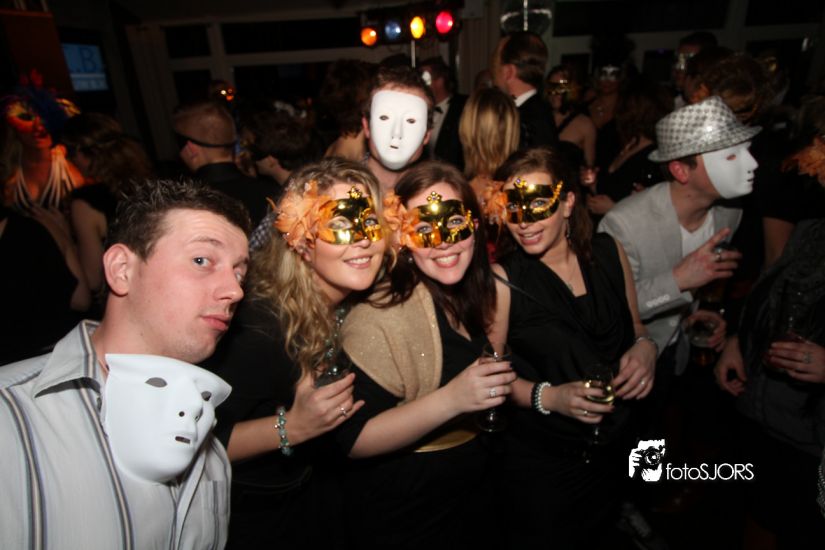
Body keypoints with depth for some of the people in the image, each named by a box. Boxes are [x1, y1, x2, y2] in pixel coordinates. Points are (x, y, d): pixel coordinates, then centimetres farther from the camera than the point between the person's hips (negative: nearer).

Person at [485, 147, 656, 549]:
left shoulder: (608, 252, -6)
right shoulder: (503, 279, -19)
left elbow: (635, 327, 8)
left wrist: (645, 347, -13)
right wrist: (546, 397, -27)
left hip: (613, 448, 5)